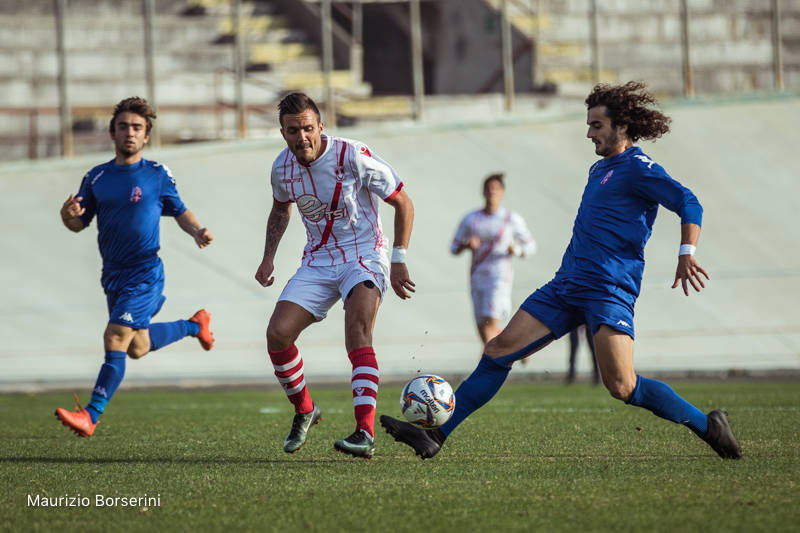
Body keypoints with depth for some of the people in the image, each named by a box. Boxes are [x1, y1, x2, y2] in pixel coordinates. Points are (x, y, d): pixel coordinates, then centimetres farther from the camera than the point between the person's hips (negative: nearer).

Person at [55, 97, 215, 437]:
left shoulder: (157, 175, -3)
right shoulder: (97, 178, 5)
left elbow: (179, 211, 10)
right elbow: (79, 224, 7)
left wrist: (197, 232, -10)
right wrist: (69, 216, -16)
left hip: (145, 272, -6)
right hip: (113, 275, 6)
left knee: (116, 339, -18)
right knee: (137, 348, 17)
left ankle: (90, 416, -19)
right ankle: (195, 325, 43)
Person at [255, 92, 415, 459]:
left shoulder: (353, 157, -18)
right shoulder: (282, 167, -3)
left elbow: (402, 203, -8)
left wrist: (398, 260, -13)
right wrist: (268, 257, 8)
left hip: (364, 256, -5)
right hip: (318, 261, 5)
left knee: (358, 328, -30)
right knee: (277, 334, -12)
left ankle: (366, 433, -38)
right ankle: (304, 410, 16)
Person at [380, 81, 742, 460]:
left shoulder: (637, 168, -6)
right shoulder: (599, 170, 21)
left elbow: (688, 204, -17)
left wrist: (686, 254, -31)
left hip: (609, 291, -9)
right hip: (566, 287, 9)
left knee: (622, 387, -20)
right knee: (499, 350, 0)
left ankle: (707, 426, -4)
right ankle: (435, 436, 1)